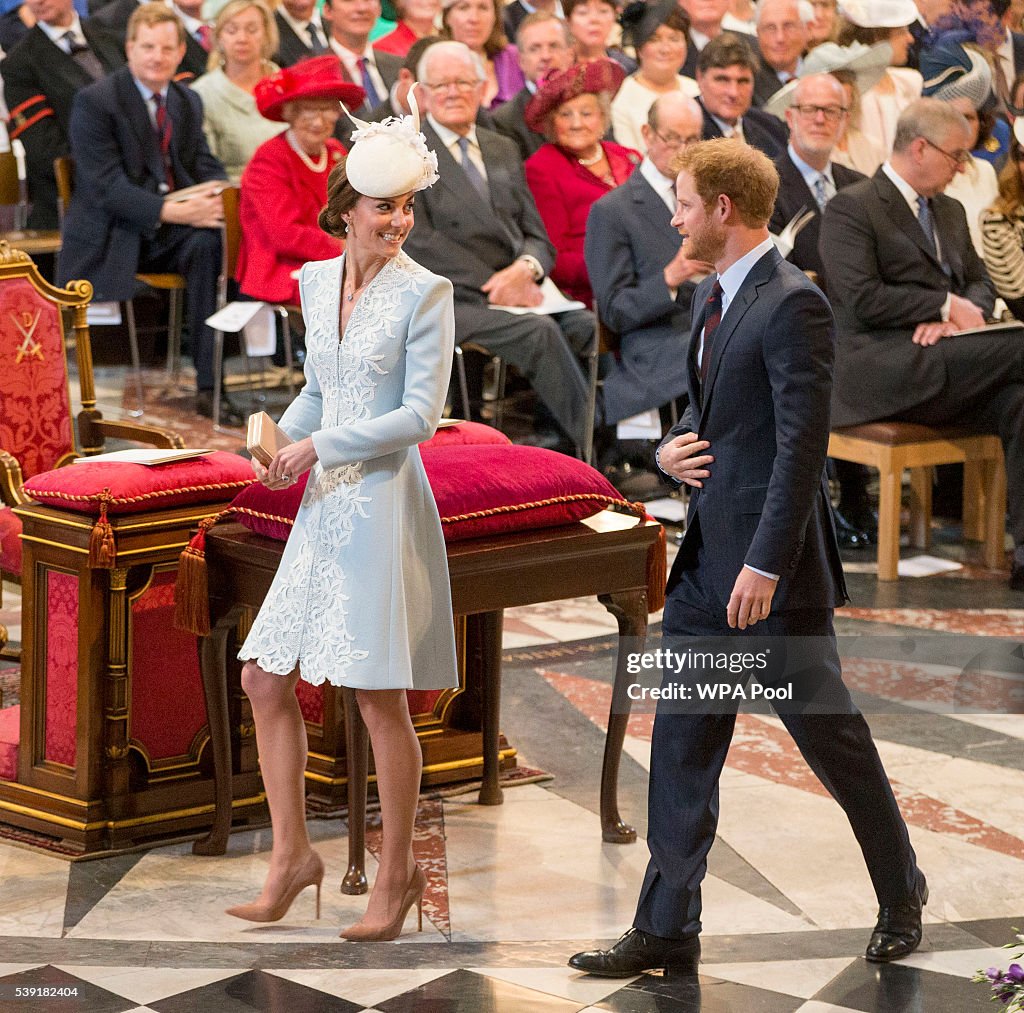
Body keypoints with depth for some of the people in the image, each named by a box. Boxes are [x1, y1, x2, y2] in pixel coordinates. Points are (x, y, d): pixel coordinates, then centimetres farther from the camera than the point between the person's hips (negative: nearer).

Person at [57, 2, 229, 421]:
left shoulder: (188, 102, 15)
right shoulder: (94, 101, -6)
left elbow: (205, 166, 13)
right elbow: (107, 186, -15)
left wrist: (218, 195, -13)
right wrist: (174, 211, -26)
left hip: (171, 229, 4)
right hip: (110, 235, -4)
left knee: (211, 243, -30)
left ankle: (210, 384, -28)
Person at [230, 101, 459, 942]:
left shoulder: (424, 293, -9)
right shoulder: (316, 281, 9)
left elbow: (421, 413, -13)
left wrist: (320, 446, -13)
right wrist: (279, 443, 3)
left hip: (383, 503, -7)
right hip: (323, 504, 7)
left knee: (380, 696, -1)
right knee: (265, 678, 5)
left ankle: (398, 873, 13)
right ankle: (292, 855, 17)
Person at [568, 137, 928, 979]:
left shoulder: (793, 304, -16)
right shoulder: (713, 296, 13)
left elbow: (802, 445, -20)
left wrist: (766, 565, -23)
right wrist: (673, 446, 2)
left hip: (771, 564, -9)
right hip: (705, 560, 9)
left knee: (831, 735, 5)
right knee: (681, 744, 7)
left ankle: (901, 895, 24)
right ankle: (668, 931, 12)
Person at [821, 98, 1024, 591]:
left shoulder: (950, 212, 26)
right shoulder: (851, 208, 0)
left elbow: (980, 284, 23)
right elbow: (863, 299, -12)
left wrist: (952, 318, -1)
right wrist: (947, 305, -8)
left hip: (941, 368, 7)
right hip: (879, 372, -7)